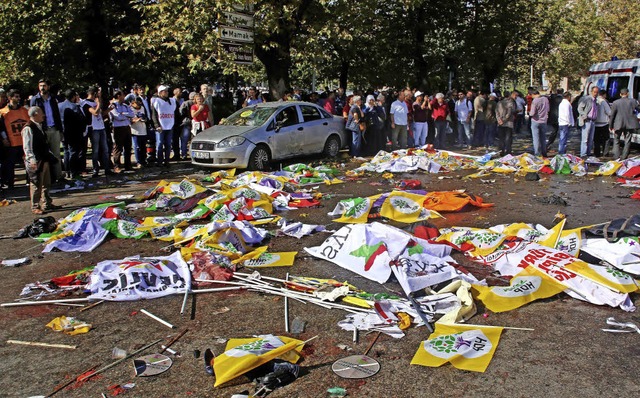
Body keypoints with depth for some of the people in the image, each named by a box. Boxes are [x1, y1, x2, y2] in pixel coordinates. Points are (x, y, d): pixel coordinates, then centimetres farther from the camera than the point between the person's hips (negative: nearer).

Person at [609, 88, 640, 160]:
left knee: (616, 140, 12)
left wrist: (611, 126, 5)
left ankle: (616, 156, 4)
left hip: (618, 124, 0)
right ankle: (624, 157, 7)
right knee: (627, 141, 9)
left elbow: (612, 115, -3)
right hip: (630, 124, 1)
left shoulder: (616, 103, -4)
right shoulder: (633, 101, -3)